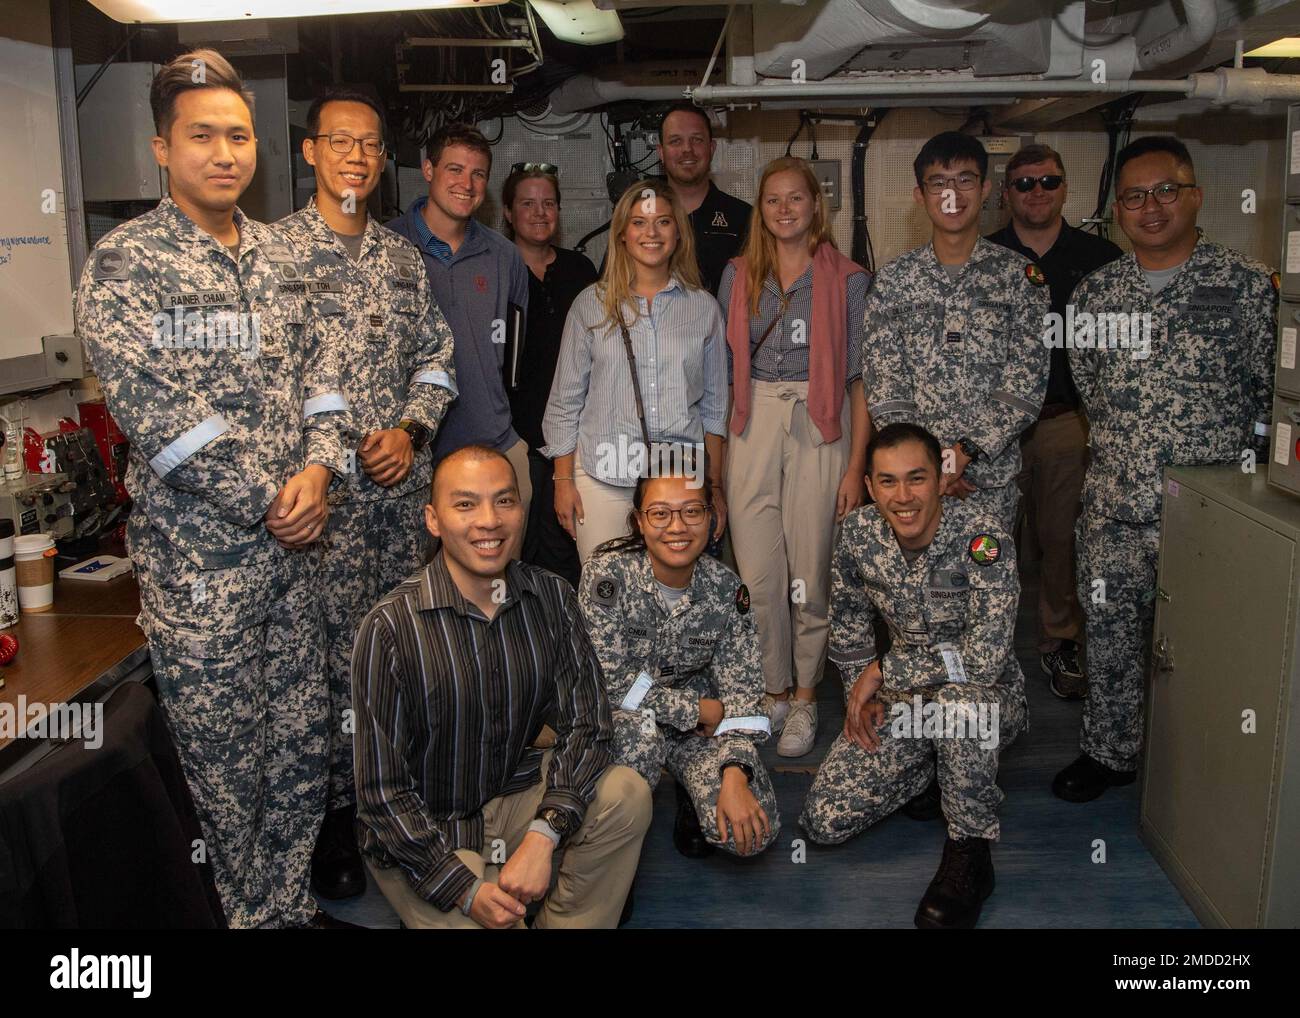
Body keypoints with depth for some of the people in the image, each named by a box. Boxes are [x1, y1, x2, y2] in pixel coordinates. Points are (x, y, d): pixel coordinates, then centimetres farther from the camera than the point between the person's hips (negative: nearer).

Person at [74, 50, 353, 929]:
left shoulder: (277, 253, 11)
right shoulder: (123, 263, -9)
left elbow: (317, 369, 11)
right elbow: (156, 414, -16)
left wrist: (317, 471, -7)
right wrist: (271, 502, -13)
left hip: (294, 542, 6)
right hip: (200, 557, -5)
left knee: (304, 741, 14)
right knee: (226, 759, 8)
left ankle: (294, 902, 33)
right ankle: (259, 914, 28)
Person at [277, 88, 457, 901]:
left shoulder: (401, 254, 13)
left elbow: (436, 355, 14)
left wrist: (411, 430, -2)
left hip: (403, 478, 5)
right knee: (335, 648, 1)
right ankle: (338, 811, 16)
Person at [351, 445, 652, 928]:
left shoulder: (552, 597, -5)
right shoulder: (390, 626, -19)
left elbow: (587, 727, -7)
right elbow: (382, 790, -15)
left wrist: (542, 837, -22)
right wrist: (464, 890, -20)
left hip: (521, 801, 4)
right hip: (425, 836, -4)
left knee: (626, 794, -19)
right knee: (487, 922, -26)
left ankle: (566, 922, 2)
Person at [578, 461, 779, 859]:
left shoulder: (725, 587, -11)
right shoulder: (608, 574, -20)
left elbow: (741, 690, -10)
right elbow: (610, 681, -19)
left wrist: (734, 776, -25)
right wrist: (698, 710, -18)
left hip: (703, 720, 2)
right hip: (626, 719, -2)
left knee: (751, 831, -20)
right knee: (638, 729, -39)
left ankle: (692, 793, 14)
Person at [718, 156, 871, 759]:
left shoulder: (847, 281, 3)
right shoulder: (738, 275, 11)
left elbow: (860, 378, 1)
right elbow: (724, 367, 12)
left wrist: (856, 464, -5)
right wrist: (716, 448, 5)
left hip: (819, 427, -2)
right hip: (752, 426, 2)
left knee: (809, 571, 0)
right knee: (757, 570, 1)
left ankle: (804, 697, 17)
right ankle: (770, 692, 18)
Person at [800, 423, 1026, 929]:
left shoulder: (982, 535, -24)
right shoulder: (858, 532, -8)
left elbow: (986, 656, -30)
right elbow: (848, 621, 10)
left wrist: (884, 670, -21)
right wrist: (861, 693, -2)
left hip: (988, 698, -5)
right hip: (903, 700, 5)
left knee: (956, 699, -42)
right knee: (823, 821, -7)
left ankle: (970, 851, -17)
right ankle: (934, 763, 19)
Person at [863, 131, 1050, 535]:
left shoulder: (1019, 275, 1)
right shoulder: (893, 279, 4)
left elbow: (1026, 385, -6)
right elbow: (882, 383, -2)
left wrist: (965, 453, -16)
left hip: (992, 475, 0)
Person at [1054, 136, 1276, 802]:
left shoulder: (1248, 285, -3)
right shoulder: (1095, 291, 7)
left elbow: (1275, 391, 0)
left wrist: (1231, 463, -2)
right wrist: (1124, 448, 10)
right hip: (1114, 508, 3)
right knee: (1109, 636, 12)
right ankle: (1108, 752, 30)